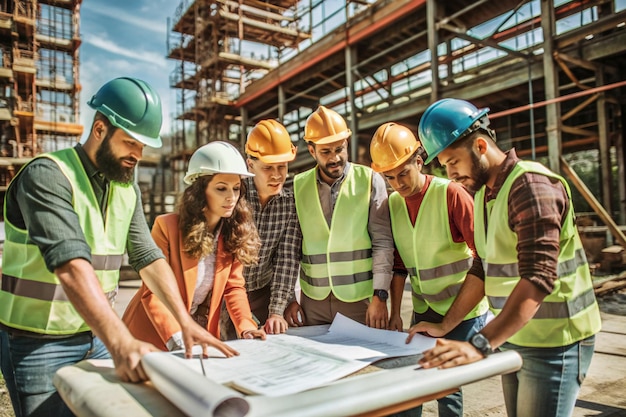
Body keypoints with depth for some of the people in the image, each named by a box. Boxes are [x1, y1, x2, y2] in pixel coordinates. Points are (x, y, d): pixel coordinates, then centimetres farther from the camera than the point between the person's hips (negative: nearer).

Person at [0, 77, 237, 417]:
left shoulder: (128, 189, 5)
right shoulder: (47, 175, -18)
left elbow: (148, 257, -2)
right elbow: (72, 265, -32)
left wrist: (185, 320, -13)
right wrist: (121, 342, -42)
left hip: (96, 337, 6)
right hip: (38, 344, -6)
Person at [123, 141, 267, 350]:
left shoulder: (234, 232, -6)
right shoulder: (166, 226, -19)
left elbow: (234, 286, -3)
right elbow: (153, 292, -18)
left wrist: (246, 326, -18)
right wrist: (175, 338, -29)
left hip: (202, 334, 4)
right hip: (154, 335, -3)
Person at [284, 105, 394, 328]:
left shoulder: (370, 180, -4)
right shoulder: (298, 186, 2)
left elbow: (383, 242, -6)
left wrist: (380, 296, -11)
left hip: (360, 297, -2)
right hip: (312, 300, 2)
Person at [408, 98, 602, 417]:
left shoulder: (531, 184, -19)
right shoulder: (482, 195, 8)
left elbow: (538, 277, -30)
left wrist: (481, 344, -37)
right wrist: (445, 326, 6)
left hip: (552, 343, -8)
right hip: (511, 339, 8)